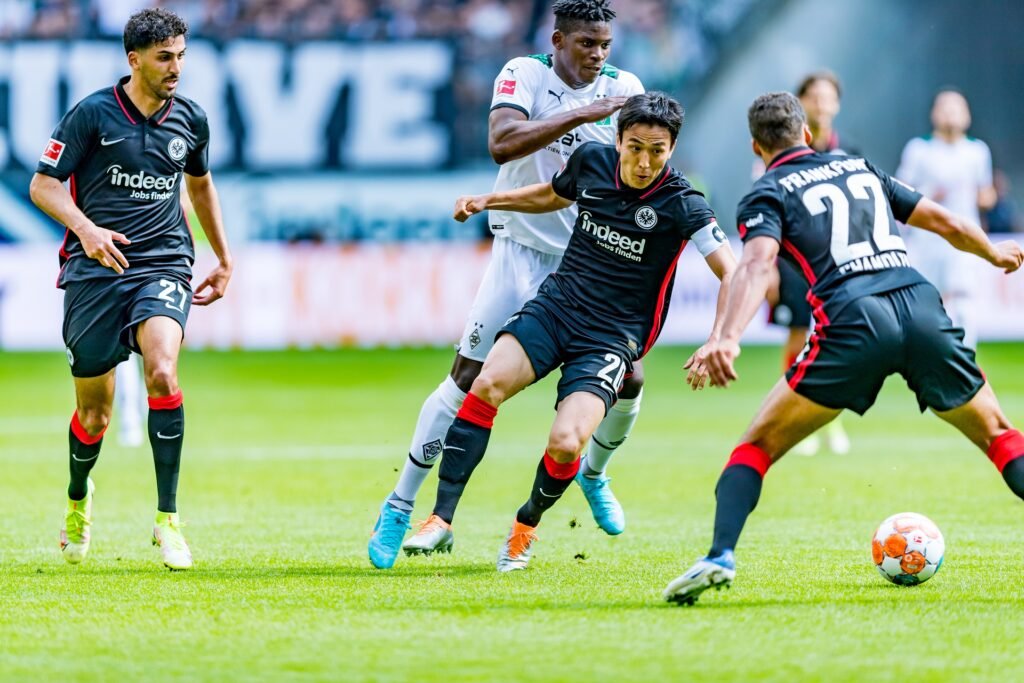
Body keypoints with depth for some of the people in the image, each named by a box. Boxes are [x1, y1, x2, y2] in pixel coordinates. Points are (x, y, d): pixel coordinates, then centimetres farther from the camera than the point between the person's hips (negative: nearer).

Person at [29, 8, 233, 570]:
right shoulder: (92, 113, -5)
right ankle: (78, 495, 38)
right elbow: (43, 185, -4)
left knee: (161, 370, -27)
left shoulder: (190, 120, 7)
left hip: (163, 265, 1)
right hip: (95, 269, -1)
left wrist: (224, 259, 28)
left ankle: (168, 518, -20)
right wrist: (86, 228, -22)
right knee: (94, 414, 3)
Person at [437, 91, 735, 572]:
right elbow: (553, 195, 22)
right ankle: (442, 519, -20)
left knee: (565, 443, -22)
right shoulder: (591, 160, -2)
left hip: (611, 338, -3)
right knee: (488, 384, -24)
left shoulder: (681, 204, -15)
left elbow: (731, 275, -19)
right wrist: (487, 201, 12)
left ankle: (526, 524, 11)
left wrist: (716, 344, -32)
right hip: (556, 303, 3)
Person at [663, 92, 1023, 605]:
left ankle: (720, 557, -11)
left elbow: (757, 264, -9)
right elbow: (944, 222, 33)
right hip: (923, 308, 3)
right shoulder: (860, 168, 26)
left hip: (853, 322, -3)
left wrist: (728, 338, -24)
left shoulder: (768, 194, 12)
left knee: (759, 444, 8)